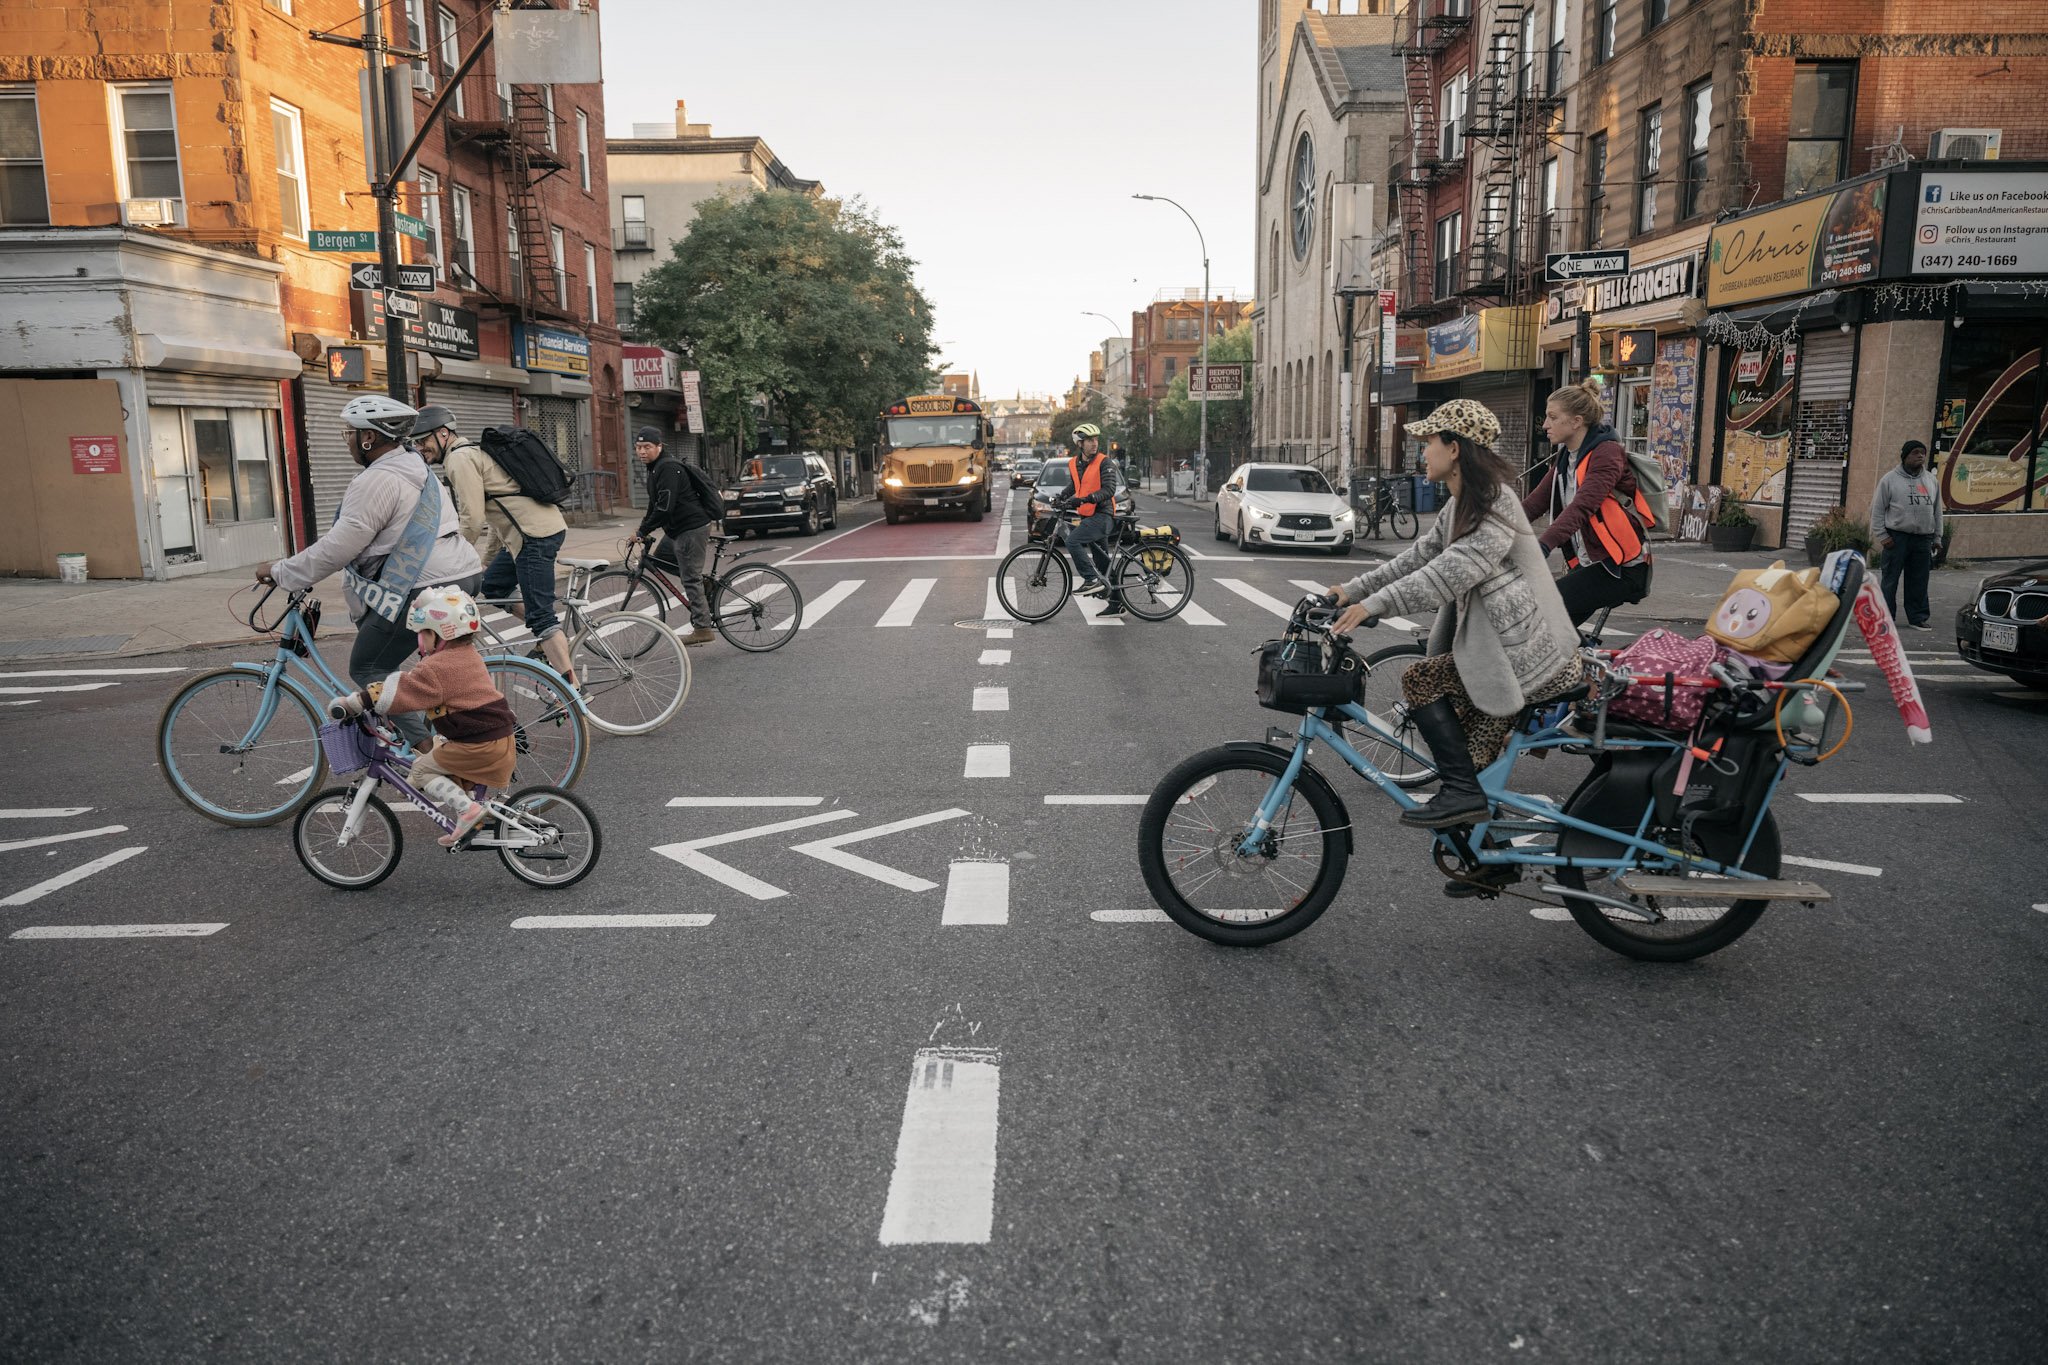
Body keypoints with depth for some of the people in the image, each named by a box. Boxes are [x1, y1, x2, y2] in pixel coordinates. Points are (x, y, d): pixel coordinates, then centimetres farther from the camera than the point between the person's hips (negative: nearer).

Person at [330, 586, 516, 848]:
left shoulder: (437, 666, -12)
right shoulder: (469, 655, 16)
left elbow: (393, 692, -14)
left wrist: (349, 704, -3)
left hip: (478, 746, -9)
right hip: (503, 739, 9)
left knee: (421, 771, 5)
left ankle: (466, 808, -10)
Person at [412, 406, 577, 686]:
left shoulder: (460, 459, -7)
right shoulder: (472, 453, 24)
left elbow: (472, 521, -14)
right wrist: (485, 562, 28)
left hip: (535, 534, -10)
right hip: (544, 526, 10)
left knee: (540, 616, -10)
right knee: (492, 586, 22)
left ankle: (571, 687, -11)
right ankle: (555, 638, 21)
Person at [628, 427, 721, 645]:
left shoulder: (668, 468, -19)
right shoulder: (656, 467, 15)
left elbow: (665, 507, -25)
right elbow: (655, 504, 24)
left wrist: (642, 531, -19)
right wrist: (644, 527, 16)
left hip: (692, 528, -11)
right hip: (678, 529, 11)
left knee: (691, 579, -7)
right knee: (659, 559, 20)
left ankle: (702, 629, -3)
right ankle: (703, 583, 21)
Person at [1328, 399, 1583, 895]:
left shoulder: (1495, 506, -18)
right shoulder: (1461, 506, 14)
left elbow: (1449, 574, -29)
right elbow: (1417, 558, 13)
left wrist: (1373, 605, -32)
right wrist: (1353, 589, 4)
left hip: (1520, 647, -10)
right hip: (1501, 648, 10)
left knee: (1419, 680, -16)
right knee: (1475, 755, 11)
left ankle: (1461, 792, -10)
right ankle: (1495, 861, 25)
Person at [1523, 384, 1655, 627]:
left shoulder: (1606, 453, -14)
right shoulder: (1565, 458, 13)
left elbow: (1582, 506, -29)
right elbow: (1533, 503, 4)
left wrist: (1542, 545, -43)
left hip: (1621, 568, -8)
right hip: (1586, 564, 8)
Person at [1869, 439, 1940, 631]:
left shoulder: (1931, 480, 15)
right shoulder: (1890, 479, -1)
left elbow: (1937, 510, 19)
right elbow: (1877, 510, -3)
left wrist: (1937, 536, 14)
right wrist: (1881, 535, -10)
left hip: (1923, 539, 5)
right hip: (1897, 537, -4)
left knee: (1919, 582, 8)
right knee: (1890, 580, -2)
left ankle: (1918, 617, 15)